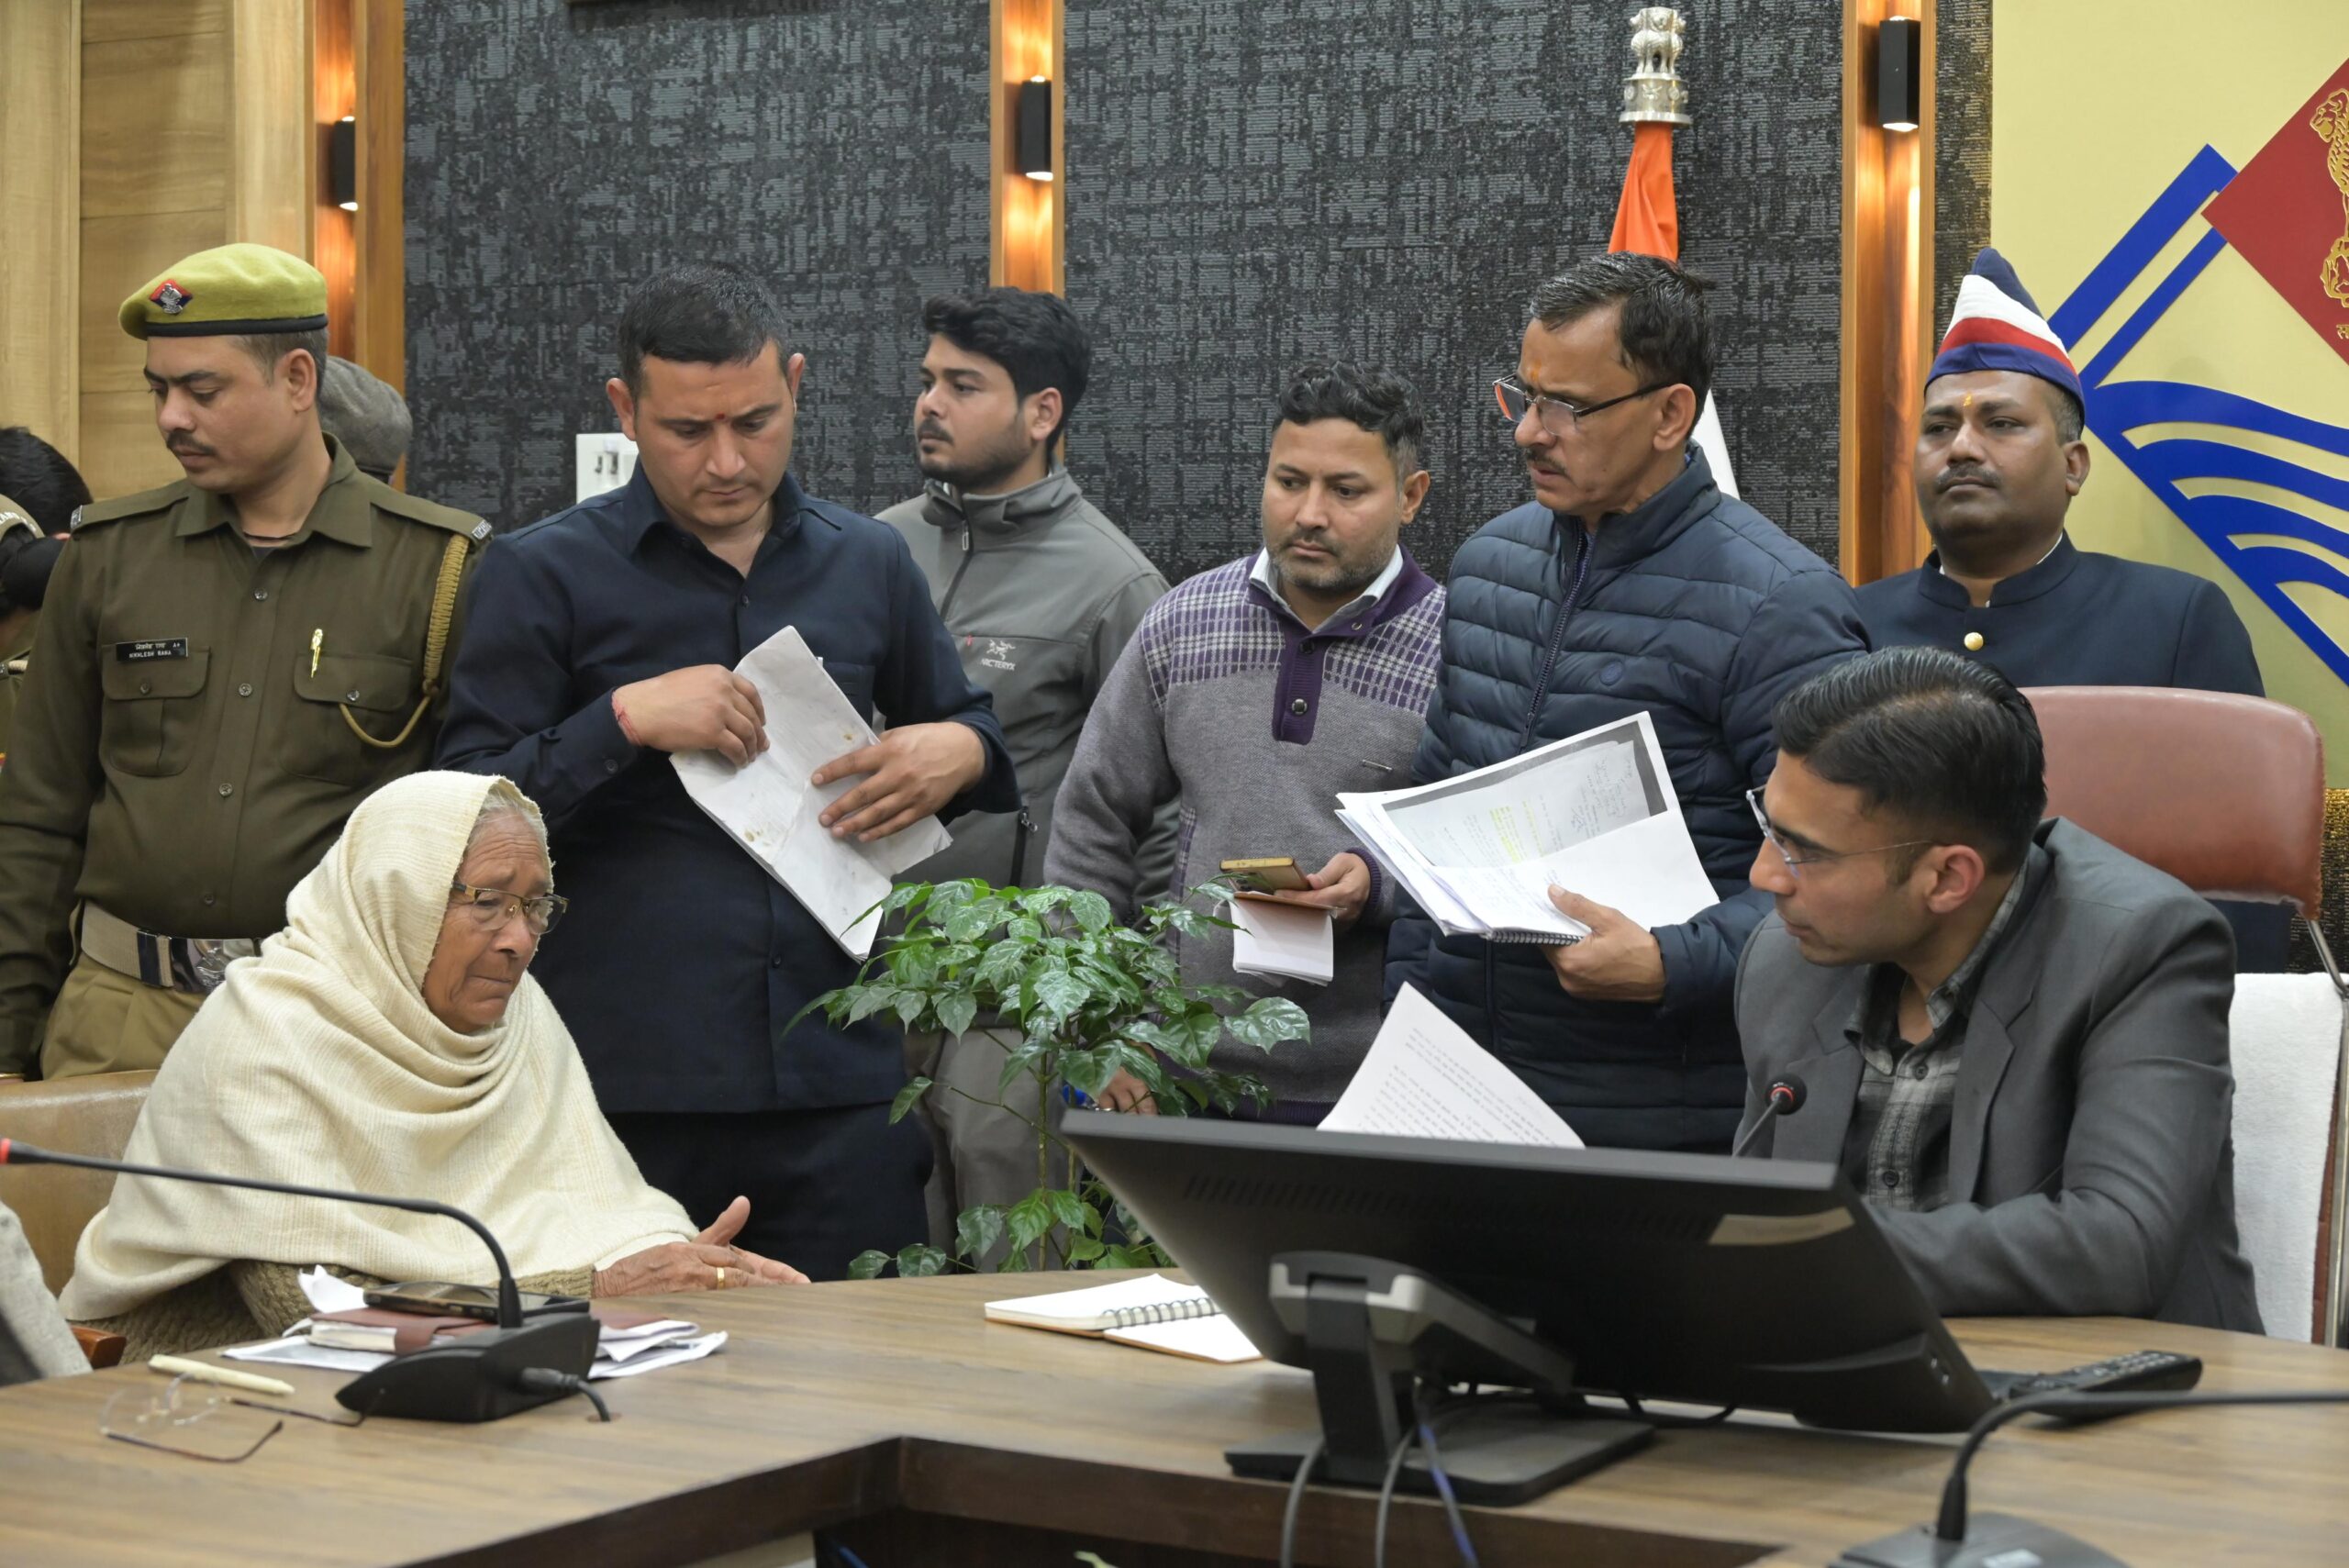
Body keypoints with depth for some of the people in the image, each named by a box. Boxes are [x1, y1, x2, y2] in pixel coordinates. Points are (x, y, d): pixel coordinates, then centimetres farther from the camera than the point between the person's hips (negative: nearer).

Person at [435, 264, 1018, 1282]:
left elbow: (966, 732, 25)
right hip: (629, 1090, -2)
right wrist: (624, 721, -14)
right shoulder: (544, 575, 3)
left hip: (840, 1083, 3)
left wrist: (957, 753, 1)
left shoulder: (869, 564, 13)